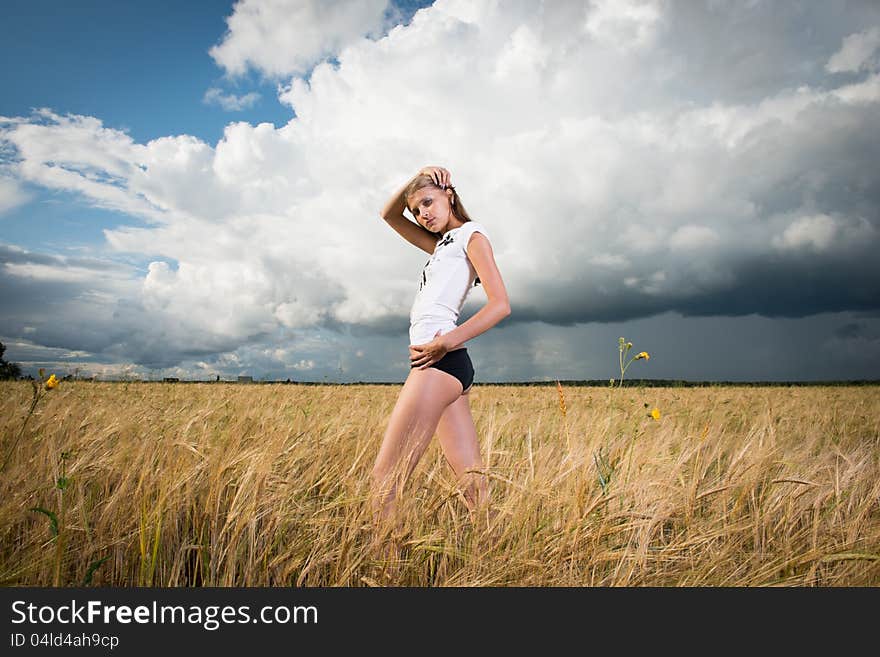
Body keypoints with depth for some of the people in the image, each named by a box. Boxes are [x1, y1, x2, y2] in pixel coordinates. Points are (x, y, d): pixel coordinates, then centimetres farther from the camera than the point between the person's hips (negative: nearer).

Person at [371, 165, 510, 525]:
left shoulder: (471, 234, 3)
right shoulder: (442, 244, 27)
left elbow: (500, 304, -10)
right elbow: (389, 214, 31)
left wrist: (446, 342, -19)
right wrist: (416, 178, 15)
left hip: (441, 360, -9)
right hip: (453, 367, 9)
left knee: (384, 481, -10)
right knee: (473, 482, 4)